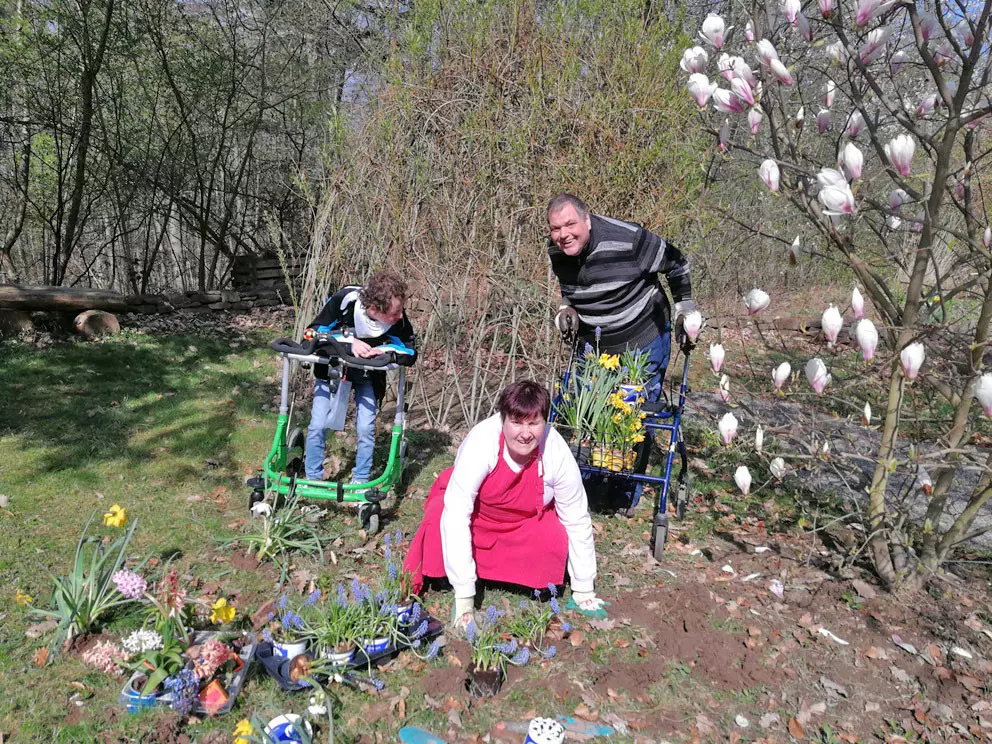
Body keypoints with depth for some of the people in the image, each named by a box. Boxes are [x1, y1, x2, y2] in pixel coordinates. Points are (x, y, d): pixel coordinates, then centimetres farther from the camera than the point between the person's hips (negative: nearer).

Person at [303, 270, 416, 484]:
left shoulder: (398, 319, -29)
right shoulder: (344, 300, -33)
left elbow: (410, 351, -16)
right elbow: (312, 332, -24)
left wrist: (383, 350, -36)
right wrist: (348, 340, -39)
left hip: (368, 375, 1)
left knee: (366, 428, -9)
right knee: (318, 425, -4)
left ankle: (360, 482, 11)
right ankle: (312, 479, 15)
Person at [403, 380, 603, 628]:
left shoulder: (557, 453, -30)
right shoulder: (481, 443, -38)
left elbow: (577, 521, -17)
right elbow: (456, 514, -38)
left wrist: (584, 591, -10)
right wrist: (464, 598, -38)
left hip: (525, 520, 1)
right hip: (474, 505, -1)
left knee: (556, 541, -27)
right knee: (439, 519, -31)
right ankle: (412, 586, -4)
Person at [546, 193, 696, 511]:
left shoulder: (628, 239, -28)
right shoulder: (557, 252, -10)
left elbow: (676, 264, -12)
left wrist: (684, 311, -5)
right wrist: (566, 309, -7)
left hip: (644, 342, -5)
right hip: (593, 345, 5)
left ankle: (628, 497, 22)